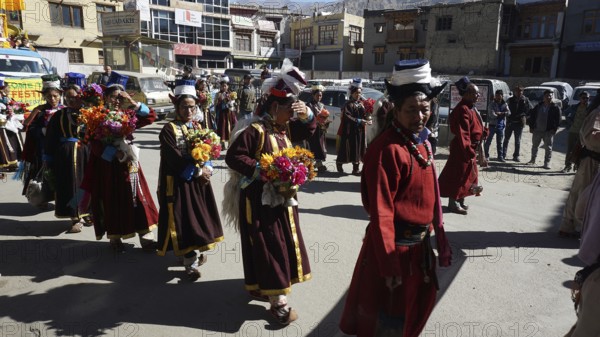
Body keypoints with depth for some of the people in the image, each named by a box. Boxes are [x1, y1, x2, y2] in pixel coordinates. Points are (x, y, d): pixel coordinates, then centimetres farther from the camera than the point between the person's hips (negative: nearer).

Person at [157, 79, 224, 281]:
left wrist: (206, 168, -14)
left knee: (198, 216, 14)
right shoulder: (168, 130, -11)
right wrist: (197, 171, -18)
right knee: (184, 219, -2)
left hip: (199, 180, 6)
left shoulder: (198, 127, 9)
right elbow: (174, 159, -18)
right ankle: (191, 262, 9)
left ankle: (195, 252, 33)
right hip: (178, 182, -6)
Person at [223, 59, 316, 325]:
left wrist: (306, 113, -5)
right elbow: (233, 157, -19)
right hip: (260, 198, -9)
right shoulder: (254, 130, -18)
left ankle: (260, 285, 34)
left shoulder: (285, 128, 8)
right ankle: (278, 300, 6)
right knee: (268, 245, -3)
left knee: (283, 243, 17)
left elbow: (309, 129, 15)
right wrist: (260, 169, -25)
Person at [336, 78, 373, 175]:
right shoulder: (348, 105, -4)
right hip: (349, 130, -5)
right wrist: (360, 121, -24)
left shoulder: (361, 104, 13)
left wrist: (367, 120, -12)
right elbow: (348, 117, -15)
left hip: (360, 131, 5)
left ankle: (356, 168, 9)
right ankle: (339, 162, 19)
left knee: (358, 149, 4)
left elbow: (365, 115, 10)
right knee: (348, 148, -2)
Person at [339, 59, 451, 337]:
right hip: (394, 247, -9)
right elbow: (381, 213, -24)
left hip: (419, 245, 9)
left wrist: (441, 240, 15)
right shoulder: (386, 149, -23)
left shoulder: (422, 144, 6)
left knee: (416, 309, 27)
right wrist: (389, 265, -22)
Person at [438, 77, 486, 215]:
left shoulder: (471, 108, 11)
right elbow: (463, 134, -25)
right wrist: (469, 152, -26)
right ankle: (453, 203, 11)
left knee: (468, 174, 17)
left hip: (470, 147, 10)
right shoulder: (463, 110, -21)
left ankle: (460, 200, 28)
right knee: (459, 175, 0)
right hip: (462, 149, -10)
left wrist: (474, 151, 17)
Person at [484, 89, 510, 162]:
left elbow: (508, 112, -5)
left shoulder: (504, 104, 8)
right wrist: (503, 114, -8)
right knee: (489, 140, 0)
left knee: (499, 142, 8)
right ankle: (486, 155, 10)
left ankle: (500, 156, 12)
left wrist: (500, 113, -18)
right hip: (493, 124, -3)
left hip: (501, 125, 3)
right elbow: (492, 114, -15)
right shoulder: (492, 104, -3)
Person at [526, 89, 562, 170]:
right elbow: (532, 116, 11)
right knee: (535, 145, 14)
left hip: (549, 131, -3)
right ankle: (533, 160, 29)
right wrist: (531, 126, 4)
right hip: (537, 130, 3)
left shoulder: (555, 107, -3)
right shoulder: (538, 106, 7)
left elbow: (558, 120, -4)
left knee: (548, 147, -2)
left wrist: (555, 129, -13)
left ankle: (547, 163, 4)